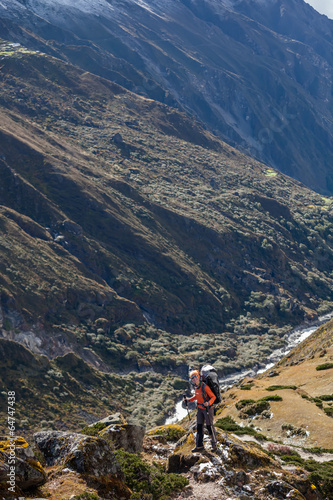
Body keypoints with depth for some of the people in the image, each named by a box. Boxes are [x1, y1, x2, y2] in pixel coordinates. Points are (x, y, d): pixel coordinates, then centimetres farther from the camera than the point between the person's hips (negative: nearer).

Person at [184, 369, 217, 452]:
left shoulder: (205, 387, -22)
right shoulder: (196, 387, 1)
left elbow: (213, 397, -17)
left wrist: (208, 403, -33)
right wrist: (189, 400, 7)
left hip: (208, 409, -7)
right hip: (200, 409, 7)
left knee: (209, 426, 1)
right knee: (199, 427, 8)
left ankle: (214, 444, 18)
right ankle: (199, 446, 16)